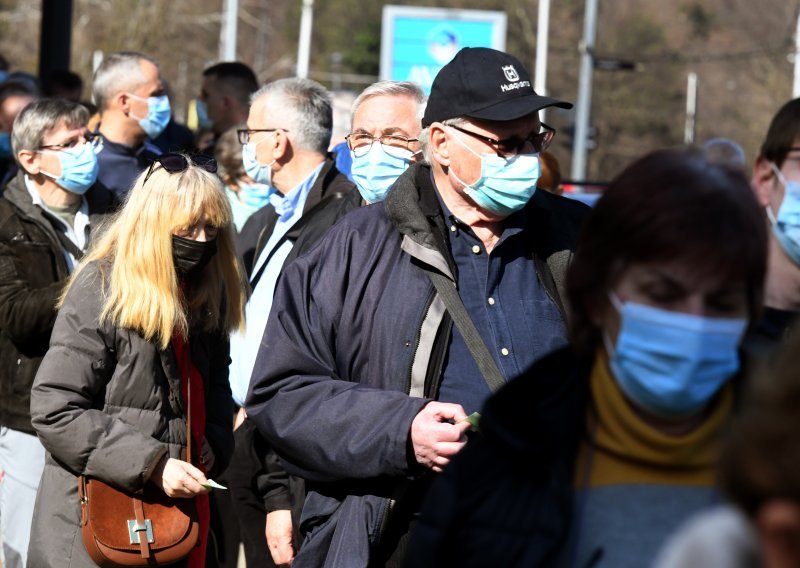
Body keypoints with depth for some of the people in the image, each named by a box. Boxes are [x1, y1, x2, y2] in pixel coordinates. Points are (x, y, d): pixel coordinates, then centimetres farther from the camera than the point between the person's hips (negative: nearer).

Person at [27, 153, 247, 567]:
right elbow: (54, 411, -17)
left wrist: (213, 444, 1)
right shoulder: (100, 291, -12)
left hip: (178, 514, 6)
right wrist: (150, 465, -21)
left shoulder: (206, 295, 8)